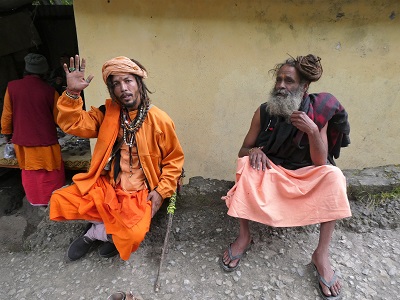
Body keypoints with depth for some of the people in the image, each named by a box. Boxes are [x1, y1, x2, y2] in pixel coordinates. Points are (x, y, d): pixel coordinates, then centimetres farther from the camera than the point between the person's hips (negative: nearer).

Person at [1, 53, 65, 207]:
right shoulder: (50, 91, -12)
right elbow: (58, 118, -4)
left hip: (23, 139, 3)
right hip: (46, 140, -2)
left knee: (30, 172, 18)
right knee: (51, 174, 12)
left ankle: (37, 200, 32)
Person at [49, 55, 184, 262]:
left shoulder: (160, 120, -11)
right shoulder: (108, 113, 1)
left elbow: (174, 160, -4)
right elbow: (72, 124, -5)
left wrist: (161, 191, -12)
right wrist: (72, 92, -19)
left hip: (140, 193, -4)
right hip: (105, 185, 4)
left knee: (132, 236, -26)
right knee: (59, 201, -8)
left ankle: (96, 233, 11)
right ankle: (110, 229, 10)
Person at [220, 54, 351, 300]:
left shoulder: (318, 113, -10)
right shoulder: (264, 112, -9)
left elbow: (320, 162, -13)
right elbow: (243, 150, -3)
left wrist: (312, 130, -29)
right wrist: (253, 151, -27)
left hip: (305, 175, 1)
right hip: (269, 171, 0)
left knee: (333, 176, -28)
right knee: (247, 164, -30)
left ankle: (322, 254, -17)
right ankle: (244, 237, -19)